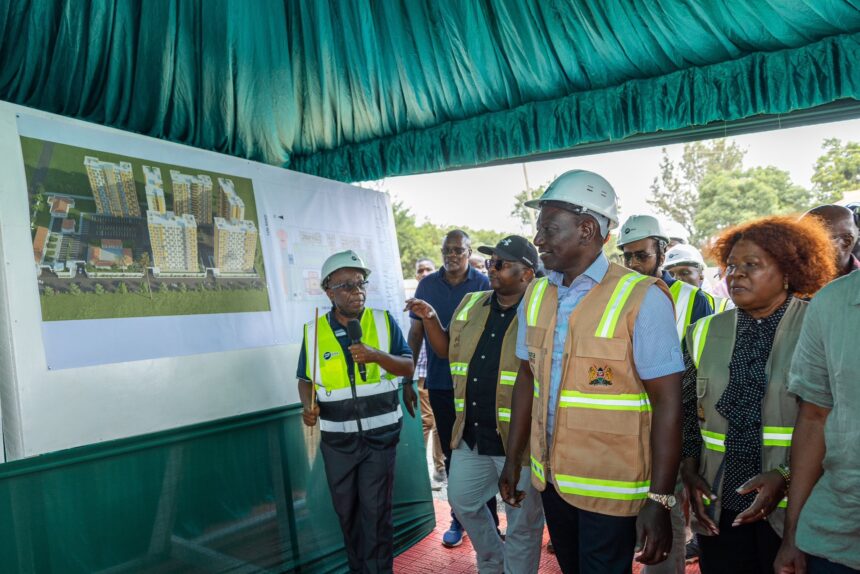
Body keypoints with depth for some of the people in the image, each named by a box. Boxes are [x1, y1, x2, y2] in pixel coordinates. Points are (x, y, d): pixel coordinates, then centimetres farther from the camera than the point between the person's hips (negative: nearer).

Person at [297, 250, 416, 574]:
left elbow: (408, 367, -6)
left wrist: (376, 355, -23)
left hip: (380, 434, -2)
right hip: (336, 439, 2)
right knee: (346, 510, 15)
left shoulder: (383, 322, -4)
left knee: (375, 510, 2)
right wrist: (308, 407, -13)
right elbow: (306, 380, 7)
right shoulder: (314, 332, -2)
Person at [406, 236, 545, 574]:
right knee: (462, 501, 24)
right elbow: (447, 350, 16)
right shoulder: (471, 304, 6)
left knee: (522, 524, 12)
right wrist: (429, 319, 1)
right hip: (470, 435, 7)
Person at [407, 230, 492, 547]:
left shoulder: (483, 284, -4)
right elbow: (416, 332, 7)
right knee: (451, 453, 14)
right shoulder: (428, 284, 4)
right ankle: (459, 519, 30)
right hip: (440, 384, 3)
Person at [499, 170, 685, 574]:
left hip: (611, 489, -5)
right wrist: (513, 459, 9)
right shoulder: (536, 295, 2)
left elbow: (667, 403, -16)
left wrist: (659, 501, -18)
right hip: (550, 478, 6)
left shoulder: (642, 298, -16)